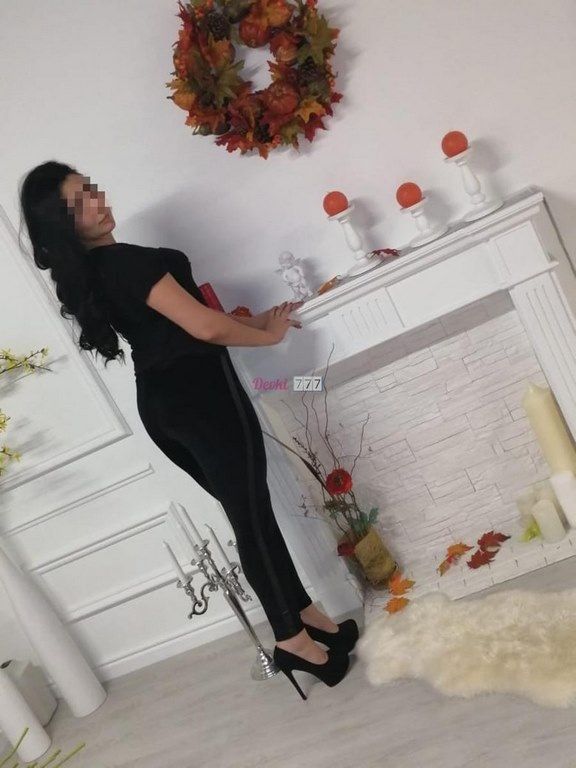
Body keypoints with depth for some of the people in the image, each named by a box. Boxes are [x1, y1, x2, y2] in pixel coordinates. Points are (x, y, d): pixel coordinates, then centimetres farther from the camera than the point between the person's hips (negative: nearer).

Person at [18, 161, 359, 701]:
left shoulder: (85, 273, 11)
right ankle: (292, 638, 10)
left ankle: (303, 614, 25)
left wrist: (257, 318, 14)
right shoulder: (125, 261, -18)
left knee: (247, 513, 15)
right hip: (199, 394, -9)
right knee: (252, 517, 0)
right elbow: (204, 326, -21)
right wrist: (268, 335, -2)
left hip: (160, 405, 9)